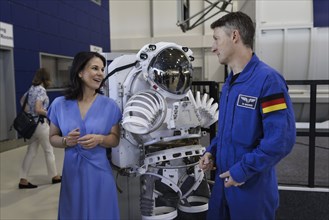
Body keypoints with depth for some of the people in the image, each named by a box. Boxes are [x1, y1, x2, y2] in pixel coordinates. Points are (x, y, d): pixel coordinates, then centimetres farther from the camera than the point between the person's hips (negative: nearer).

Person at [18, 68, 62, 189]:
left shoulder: (31, 89, 10)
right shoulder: (41, 90, -17)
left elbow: (22, 101, 21)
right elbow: (38, 109, -23)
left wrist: (29, 112, 16)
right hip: (41, 124, -8)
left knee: (31, 152, 10)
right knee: (49, 150, 7)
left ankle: (23, 180, 10)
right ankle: (54, 176, 21)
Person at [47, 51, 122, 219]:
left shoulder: (109, 105, -4)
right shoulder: (60, 104, -2)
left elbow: (115, 139, 2)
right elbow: (53, 138, 7)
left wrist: (99, 139, -18)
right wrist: (65, 141, -14)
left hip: (99, 171, 0)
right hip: (72, 171, 1)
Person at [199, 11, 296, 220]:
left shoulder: (268, 79, -19)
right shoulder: (230, 81, 9)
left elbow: (281, 139, -24)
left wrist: (243, 170, -20)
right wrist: (212, 151, 4)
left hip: (253, 186, -8)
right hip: (223, 181, 8)